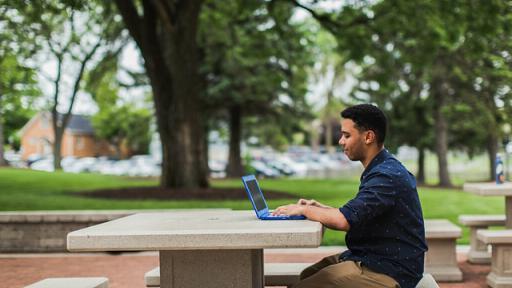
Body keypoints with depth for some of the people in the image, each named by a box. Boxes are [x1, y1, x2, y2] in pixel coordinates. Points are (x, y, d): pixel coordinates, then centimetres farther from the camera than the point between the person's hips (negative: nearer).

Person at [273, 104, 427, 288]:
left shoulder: (387, 176, -20)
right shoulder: (383, 169, 15)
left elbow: (345, 221, -27)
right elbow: (356, 218, 17)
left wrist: (304, 210, -11)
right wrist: (320, 208, 4)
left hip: (387, 273, -10)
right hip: (368, 258, 10)